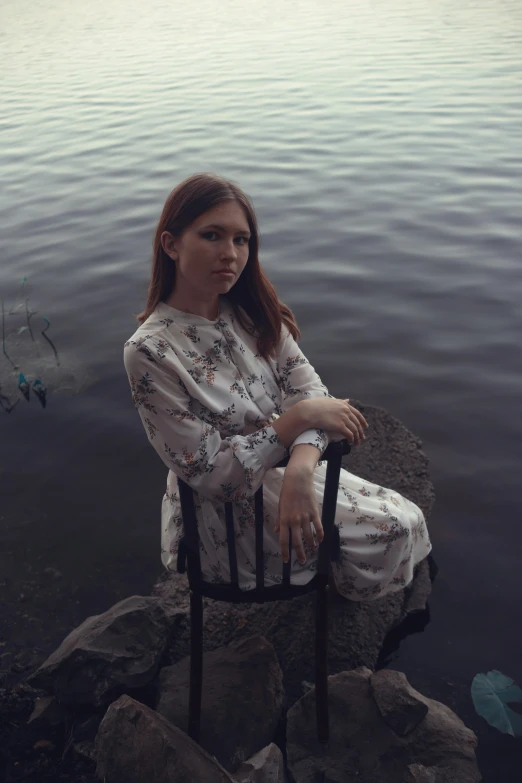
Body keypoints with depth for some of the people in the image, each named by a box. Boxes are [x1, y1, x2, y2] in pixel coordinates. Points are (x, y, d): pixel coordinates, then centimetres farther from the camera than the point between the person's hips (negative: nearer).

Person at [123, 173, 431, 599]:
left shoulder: (252, 312, -5)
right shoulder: (149, 352, -26)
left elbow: (309, 388, -11)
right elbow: (212, 475, -24)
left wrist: (300, 471, -31)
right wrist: (299, 417, -23)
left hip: (283, 465, 6)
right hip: (231, 513, -6)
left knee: (406, 519, 4)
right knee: (398, 527, -3)